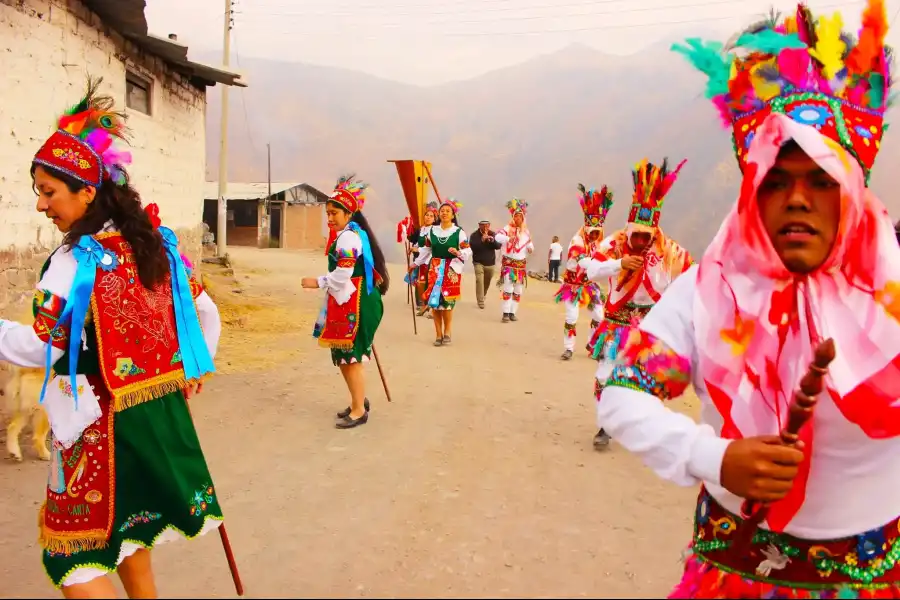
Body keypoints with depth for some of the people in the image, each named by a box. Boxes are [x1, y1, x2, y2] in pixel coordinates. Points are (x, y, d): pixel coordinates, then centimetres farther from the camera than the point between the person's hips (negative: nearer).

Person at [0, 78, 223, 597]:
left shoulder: (78, 260, -18)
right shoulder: (157, 242, 4)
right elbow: (205, 312, 10)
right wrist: (195, 370, 20)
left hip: (100, 421, -8)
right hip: (160, 408, 8)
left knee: (75, 555, 5)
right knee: (131, 529, 24)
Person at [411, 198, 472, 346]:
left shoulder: (459, 232, -3)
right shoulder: (432, 230, 8)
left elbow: (468, 251, -4)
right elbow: (426, 250, 18)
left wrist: (458, 252, -23)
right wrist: (416, 263, 21)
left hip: (451, 270, -3)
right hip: (434, 269, 3)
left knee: (446, 300, -8)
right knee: (434, 300, 0)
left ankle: (447, 332, 11)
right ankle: (438, 334, 10)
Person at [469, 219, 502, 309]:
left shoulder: (493, 234, 2)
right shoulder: (474, 235, -8)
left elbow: (498, 246, -5)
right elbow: (472, 246, -22)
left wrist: (493, 240, -25)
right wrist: (482, 240, -32)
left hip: (490, 263, 4)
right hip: (479, 262, -4)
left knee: (487, 282, 17)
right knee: (479, 281, -16)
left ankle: (483, 296, 42)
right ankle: (480, 302, -13)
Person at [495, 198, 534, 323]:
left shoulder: (526, 231, 9)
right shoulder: (508, 228, -8)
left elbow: (530, 244, 19)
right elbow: (497, 237, -25)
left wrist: (530, 248, -6)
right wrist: (508, 239, -44)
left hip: (521, 264, 5)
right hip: (508, 263, -5)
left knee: (518, 290, 7)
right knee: (508, 289, -11)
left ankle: (513, 312, 14)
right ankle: (506, 313, -6)